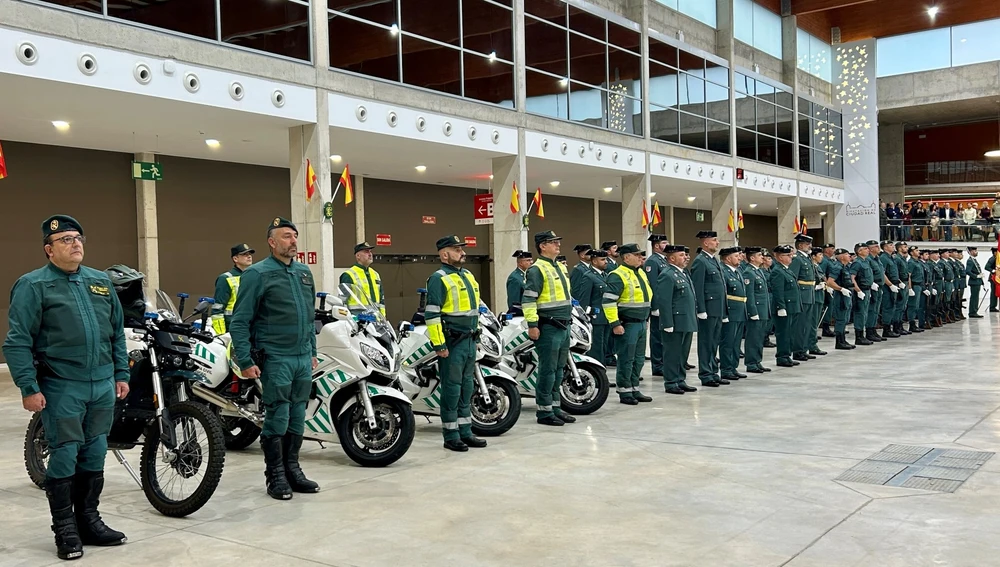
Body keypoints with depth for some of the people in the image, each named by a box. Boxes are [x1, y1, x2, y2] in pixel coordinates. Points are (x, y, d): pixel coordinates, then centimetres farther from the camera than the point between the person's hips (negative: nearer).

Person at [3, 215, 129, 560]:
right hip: (61, 388, -5)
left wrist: (121, 374, 12)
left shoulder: (101, 281, 13)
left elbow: (117, 333, 17)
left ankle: (88, 521, 24)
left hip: (103, 386, 5)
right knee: (64, 457, 0)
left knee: (95, 455, 12)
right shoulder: (33, 285, -5)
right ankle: (65, 530, 12)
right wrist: (29, 388, -14)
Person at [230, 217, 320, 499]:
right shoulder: (257, 274, -7)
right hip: (276, 358, -6)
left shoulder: (304, 272, 14)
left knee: (297, 417, 11)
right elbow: (240, 322, -10)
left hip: (304, 357, 7)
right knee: (277, 417, -2)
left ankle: (292, 469, 22)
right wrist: (245, 361, -15)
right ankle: (275, 476, 9)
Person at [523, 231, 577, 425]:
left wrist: (569, 317, 25)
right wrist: (532, 325, -22)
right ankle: (544, 411, 3)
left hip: (564, 326, 9)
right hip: (548, 328, -9)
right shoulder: (537, 270, -12)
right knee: (547, 370, -4)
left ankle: (555, 407, 23)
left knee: (558, 370, 14)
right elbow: (529, 299, -18)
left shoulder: (561, 267, 18)